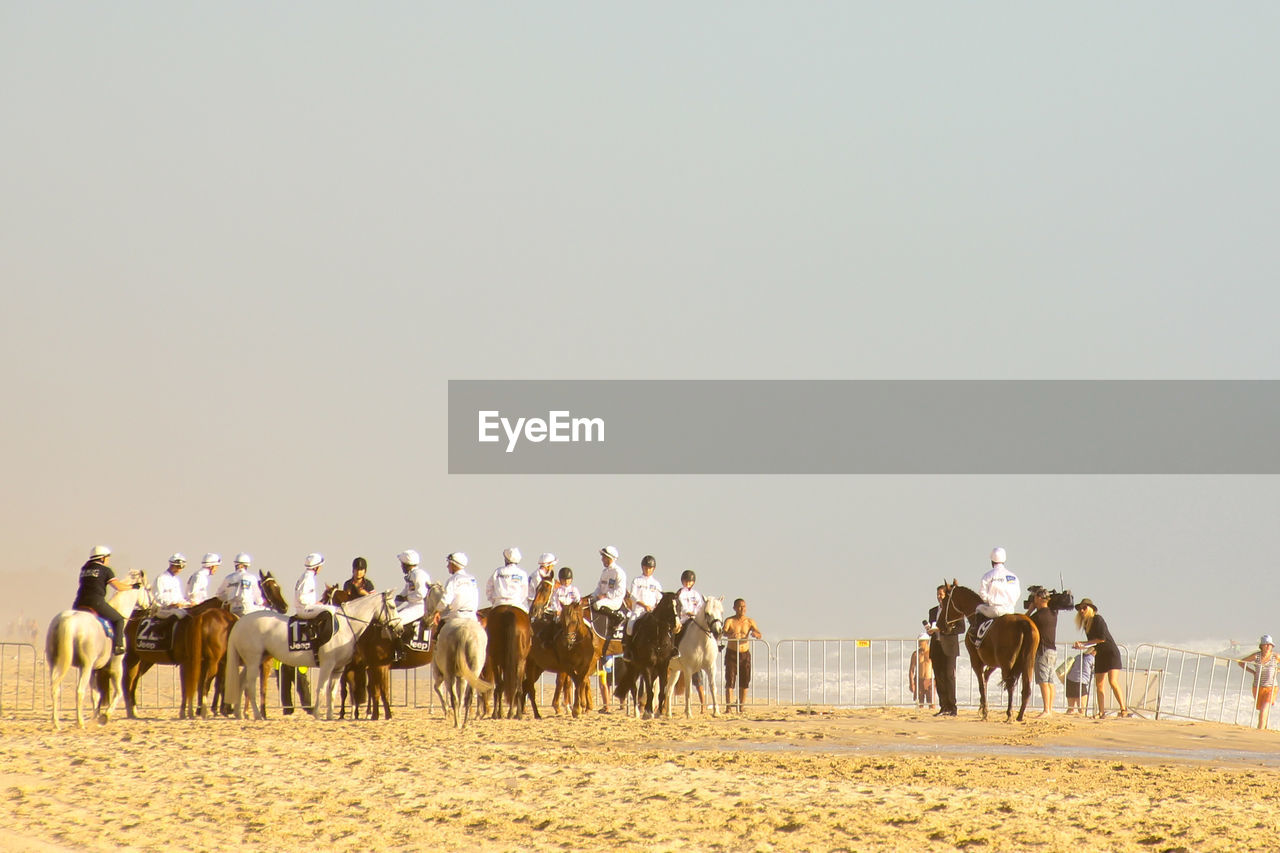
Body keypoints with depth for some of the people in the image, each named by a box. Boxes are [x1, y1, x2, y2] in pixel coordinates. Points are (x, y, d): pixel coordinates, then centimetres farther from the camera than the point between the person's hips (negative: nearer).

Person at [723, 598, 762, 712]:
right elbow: (724, 631, -25)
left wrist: (756, 634, -31)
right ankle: (728, 707, -13)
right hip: (732, 654, -3)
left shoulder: (750, 621, 3)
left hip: (745, 654, 3)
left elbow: (760, 636, -6)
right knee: (730, 681, -10)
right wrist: (730, 635, -49)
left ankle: (741, 707, 18)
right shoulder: (730, 621, -7)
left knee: (744, 683, 6)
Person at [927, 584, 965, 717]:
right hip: (936, 647, 6)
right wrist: (929, 630, -1)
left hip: (949, 647, -6)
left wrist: (944, 630, -16)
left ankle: (952, 708, -9)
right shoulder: (933, 611, 18)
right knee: (939, 678, 3)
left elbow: (961, 628, -7)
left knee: (949, 676, -10)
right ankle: (943, 707, 6)